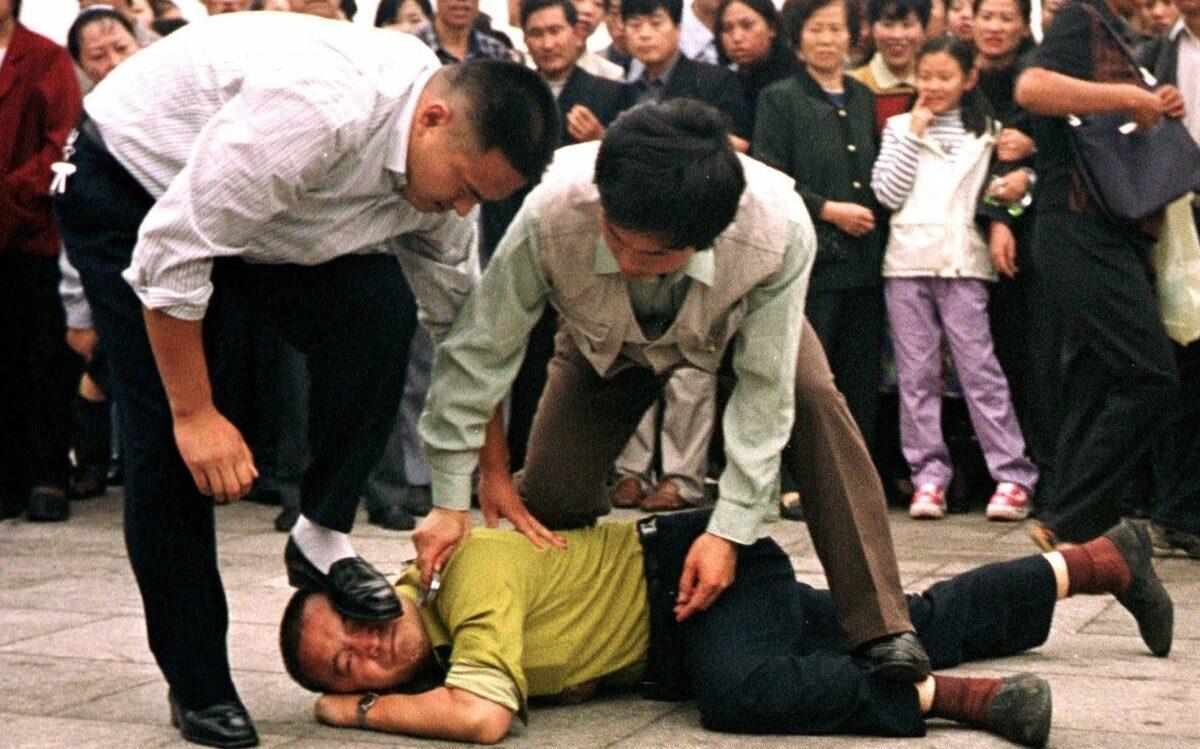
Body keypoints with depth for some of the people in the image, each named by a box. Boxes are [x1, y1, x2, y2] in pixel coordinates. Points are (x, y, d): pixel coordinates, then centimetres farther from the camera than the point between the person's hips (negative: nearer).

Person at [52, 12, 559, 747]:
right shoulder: (316, 108, -40)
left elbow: (461, 324, 1)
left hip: (276, 215, 6)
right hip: (131, 190, -6)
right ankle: (197, 685, 2)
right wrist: (195, 412, -25)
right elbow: (172, 254, -33)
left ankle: (323, 538, -4)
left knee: (379, 313, -21)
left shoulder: (445, 163, -13)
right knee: (169, 436, -12)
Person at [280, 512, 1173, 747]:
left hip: (706, 565, -7)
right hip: (669, 640, 7)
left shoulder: (472, 573, -34)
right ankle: (1102, 561, 30)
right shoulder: (418, 651, -9)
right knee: (916, 628, 16)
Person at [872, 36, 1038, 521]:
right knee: (916, 373, 1)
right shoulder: (900, 128, 10)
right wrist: (914, 134, -1)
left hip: (963, 262, -1)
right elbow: (887, 193, -1)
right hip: (907, 262, 1)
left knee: (979, 368, -6)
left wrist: (1000, 222, -10)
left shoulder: (986, 131, 11)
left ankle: (1012, 475, -4)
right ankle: (929, 475, 6)